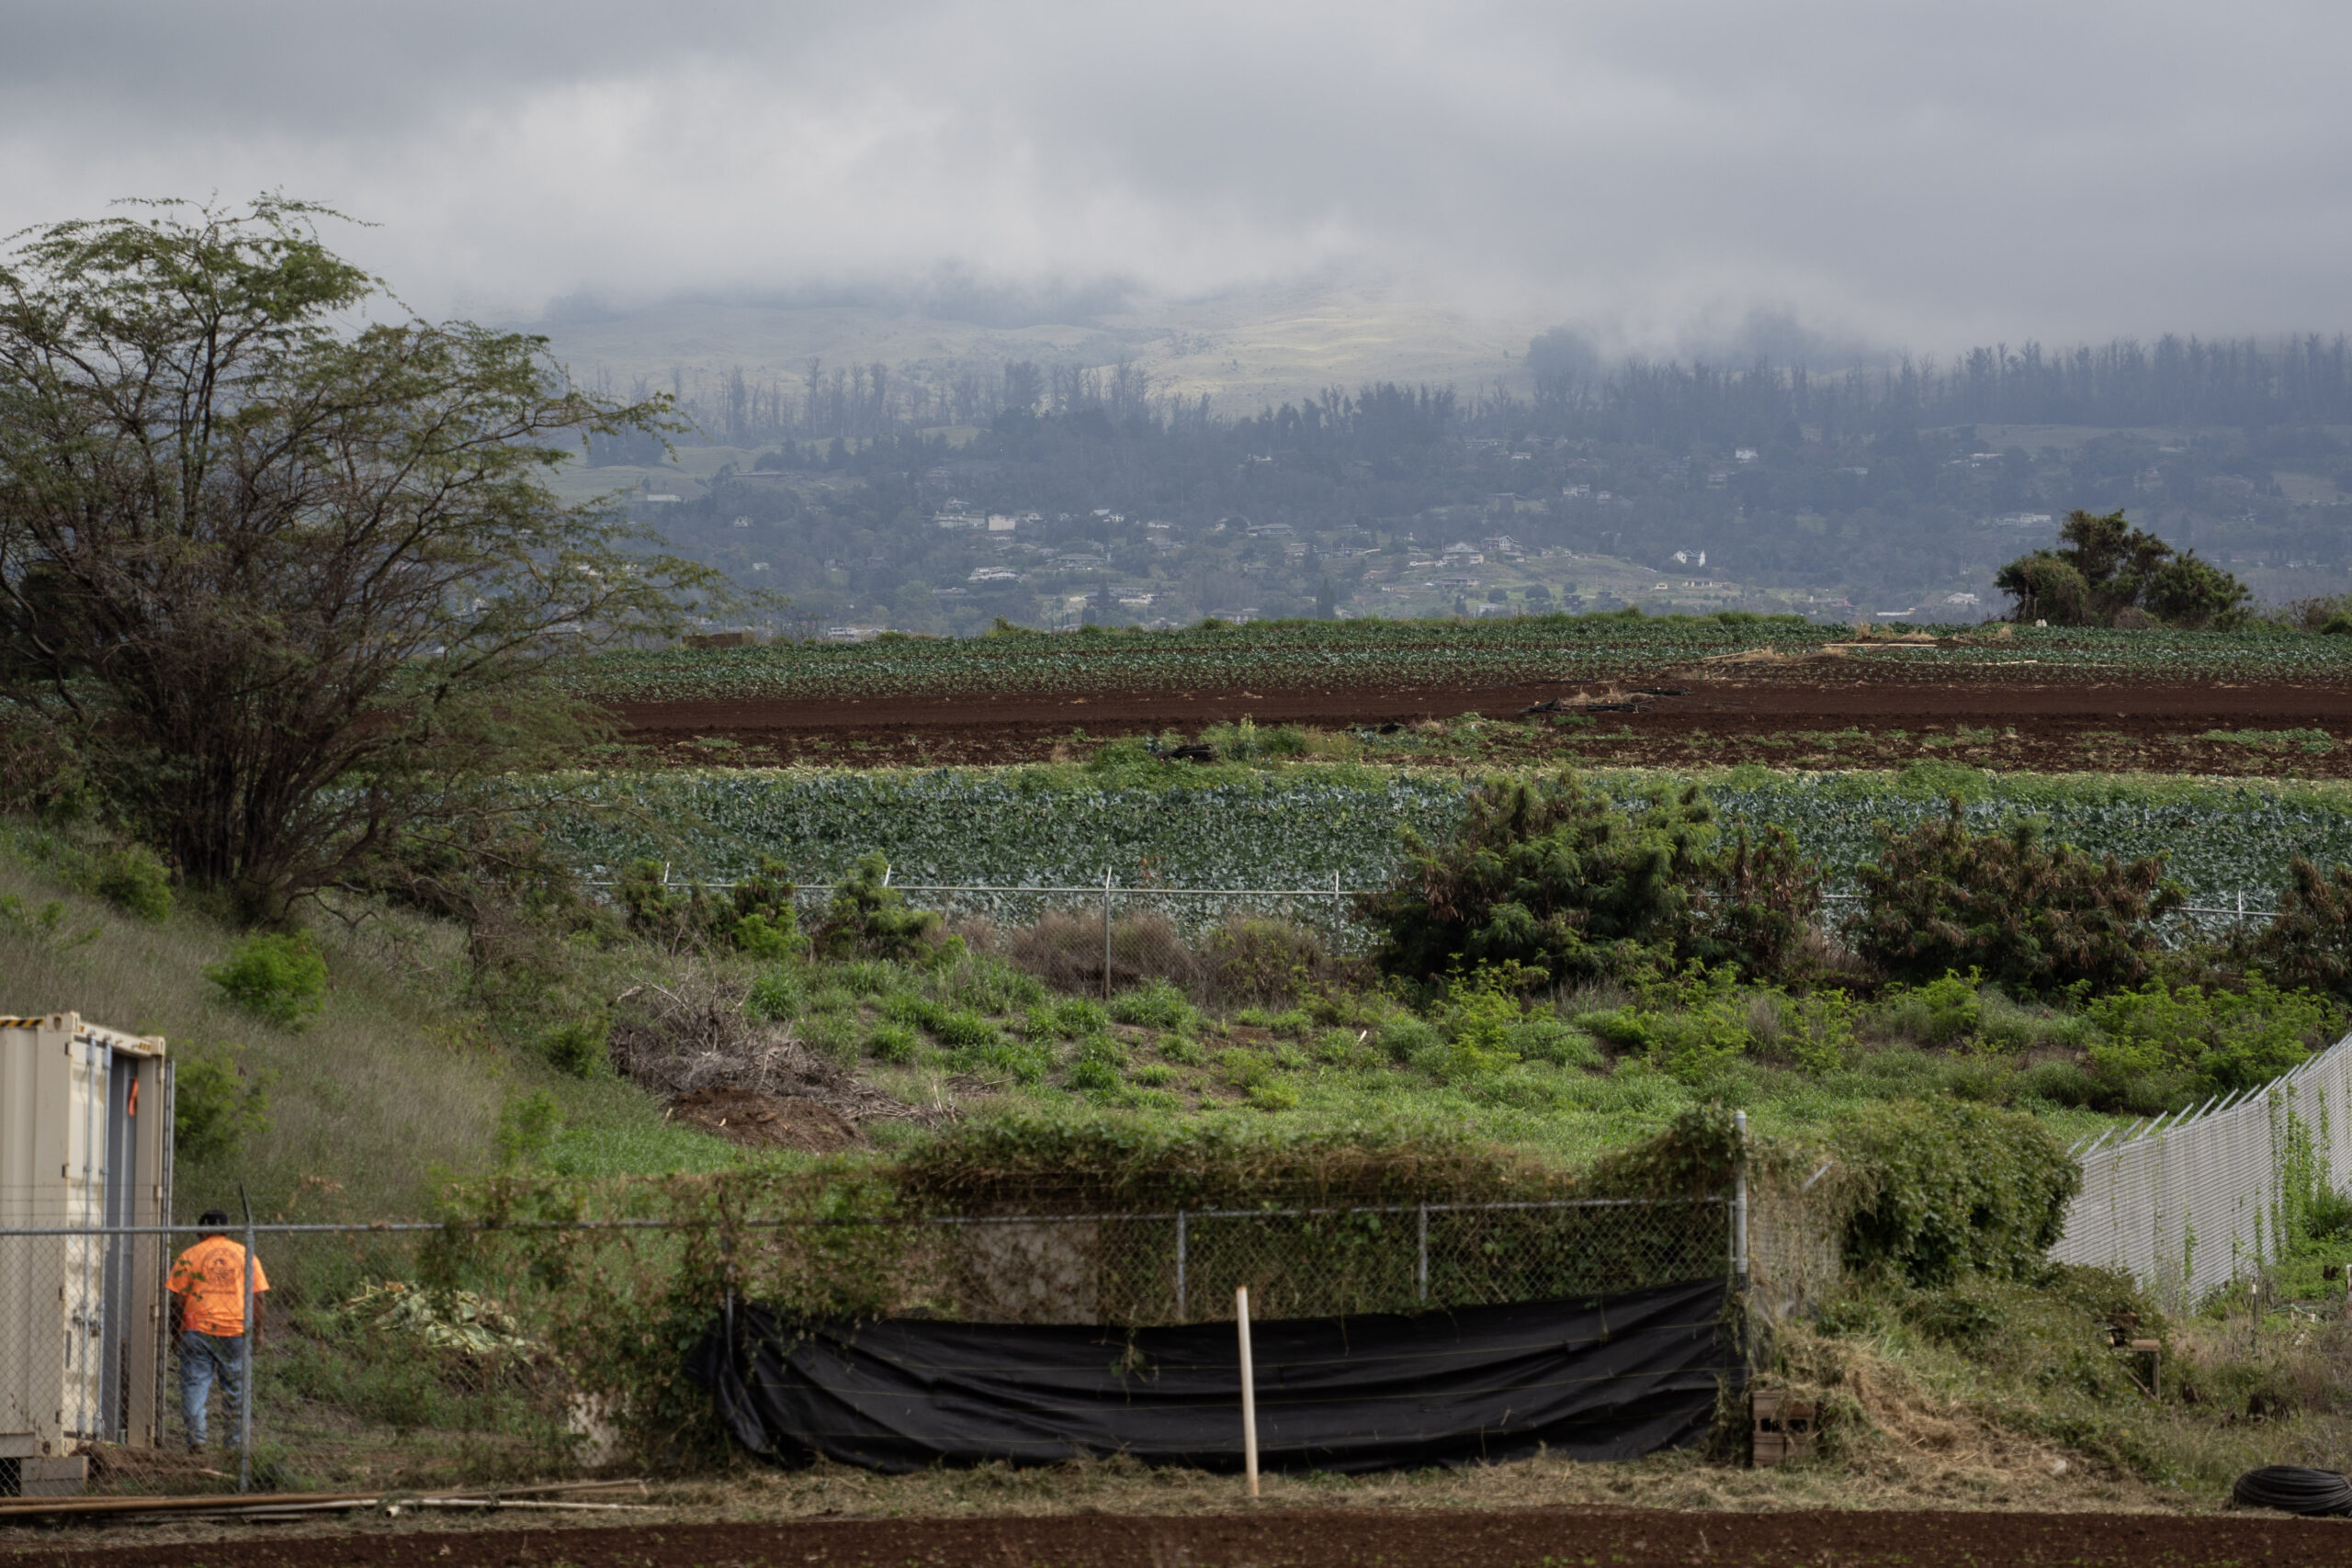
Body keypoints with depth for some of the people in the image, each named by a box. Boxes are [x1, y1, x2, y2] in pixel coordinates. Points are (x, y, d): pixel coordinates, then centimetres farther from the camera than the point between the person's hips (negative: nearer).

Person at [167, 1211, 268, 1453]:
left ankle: (196, 1438, -12)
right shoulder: (246, 1256, 8)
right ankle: (236, 1442, 9)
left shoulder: (189, 1256, 2)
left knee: (195, 1384, 0)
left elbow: (178, 1298, 0)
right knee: (237, 1388, 9)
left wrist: (176, 1330, 8)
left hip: (198, 1330, -2)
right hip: (237, 1331, 2)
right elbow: (257, 1297, 6)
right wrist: (257, 1332, 12)